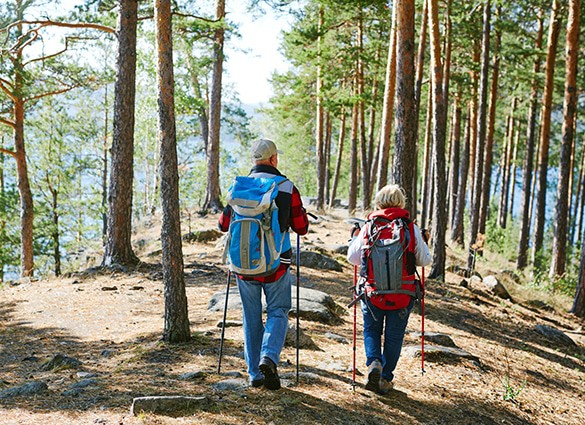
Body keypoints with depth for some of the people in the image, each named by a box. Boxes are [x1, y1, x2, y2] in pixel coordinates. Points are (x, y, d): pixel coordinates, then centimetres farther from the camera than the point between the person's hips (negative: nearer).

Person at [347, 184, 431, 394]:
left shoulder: (368, 227, -3)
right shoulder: (411, 228, -4)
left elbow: (353, 258, 5)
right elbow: (424, 260, 4)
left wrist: (354, 239, 23)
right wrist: (423, 243, 23)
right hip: (402, 293, 0)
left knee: (371, 330, 20)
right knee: (394, 337, 13)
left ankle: (373, 362, -4)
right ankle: (385, 379, 14)